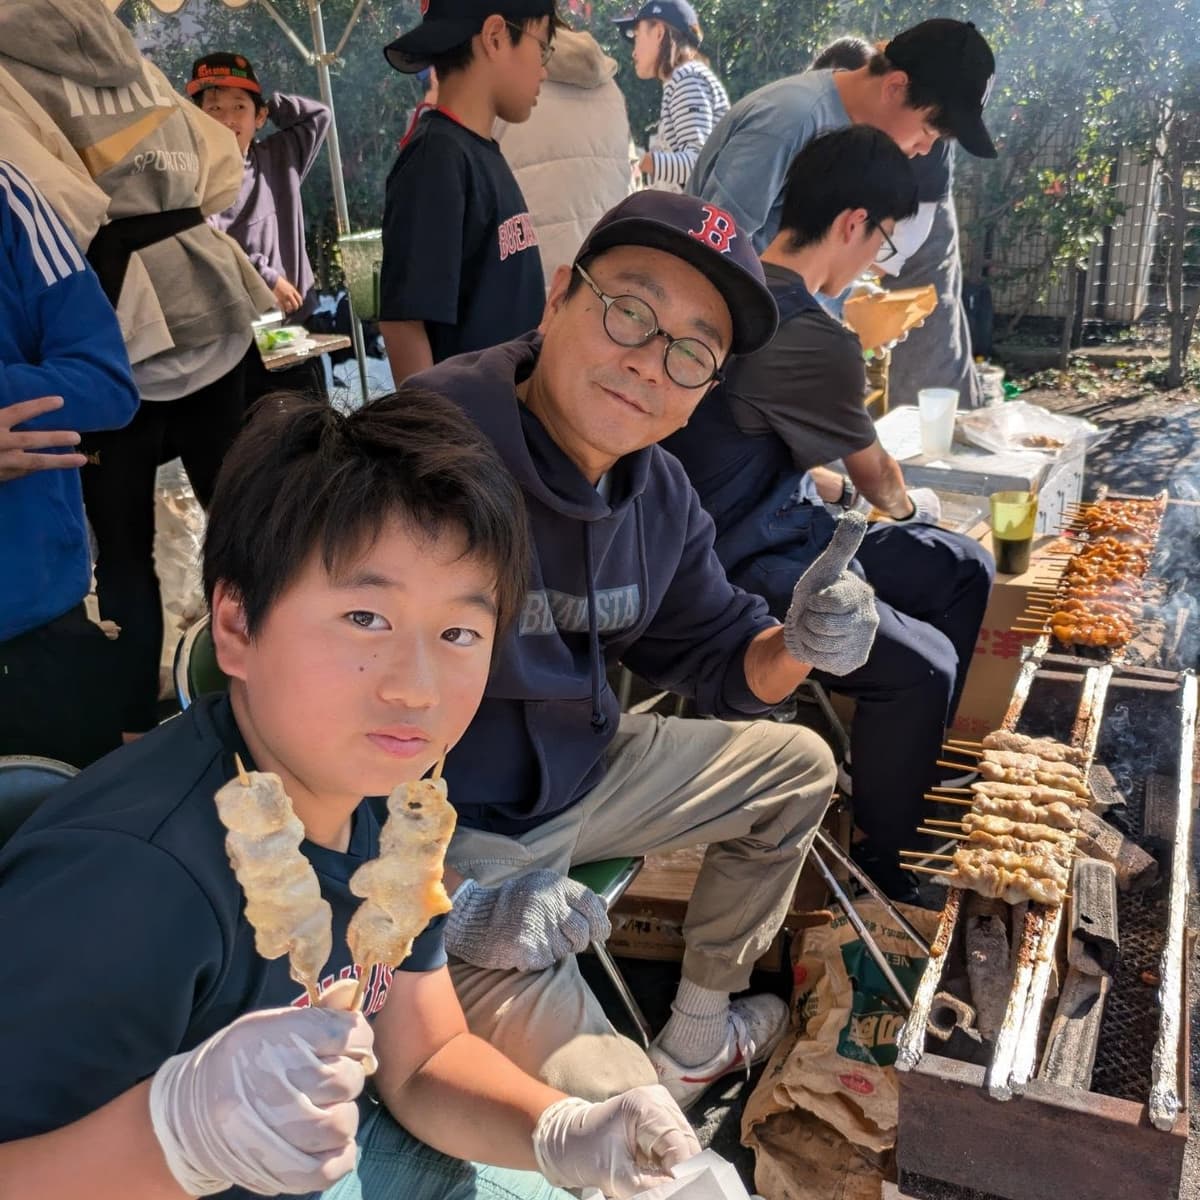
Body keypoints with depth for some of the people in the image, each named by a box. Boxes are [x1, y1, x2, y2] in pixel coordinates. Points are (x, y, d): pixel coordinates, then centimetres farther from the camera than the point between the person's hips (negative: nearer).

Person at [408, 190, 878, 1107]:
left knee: (796, 766, 18)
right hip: (440, 840, -7)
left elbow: (719, 661, 9)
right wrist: (440, 897, -32)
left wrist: (796, 648, -16)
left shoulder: (662, 497, -2)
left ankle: (695, 1041, 32)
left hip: (576, 777, 8)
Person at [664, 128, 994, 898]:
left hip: (772, 523, 10)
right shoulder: (812, 342, -24)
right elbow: (874, 475, -3)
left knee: (967, 570, 12)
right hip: (737, 573, -10)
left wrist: (827, 482, 26)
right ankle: (883, 874, -2)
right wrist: (906, 505, 18)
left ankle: (906, 768, 26)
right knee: (923, 667, -26)